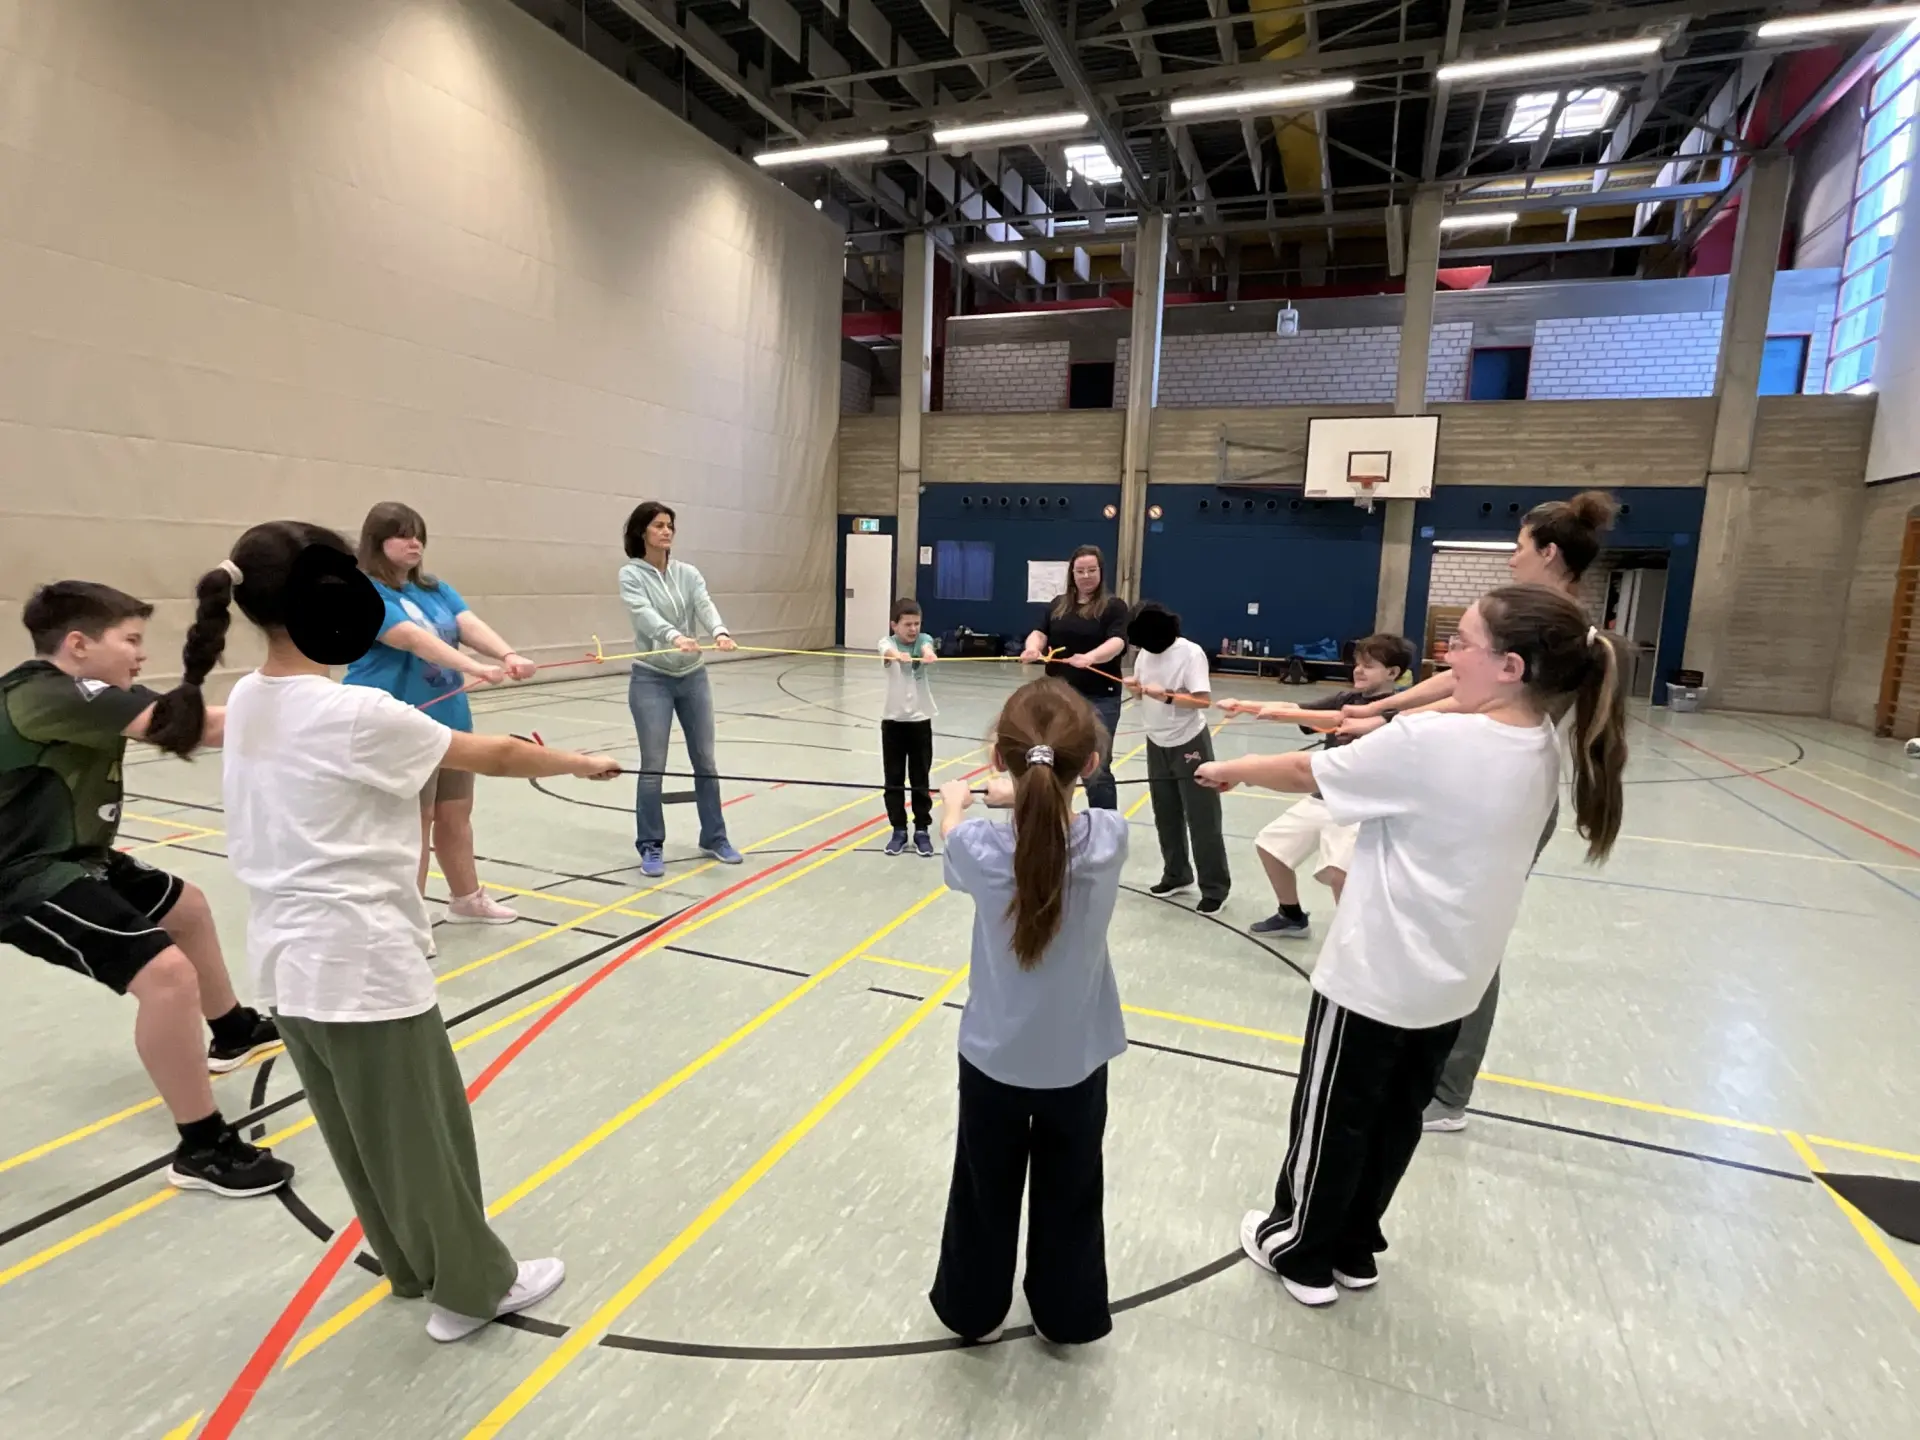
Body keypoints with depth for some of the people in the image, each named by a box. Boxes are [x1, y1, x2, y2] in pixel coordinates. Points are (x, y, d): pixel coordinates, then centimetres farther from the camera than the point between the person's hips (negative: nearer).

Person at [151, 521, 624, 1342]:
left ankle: (414, 1265, 41)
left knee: (358, 1130, 22)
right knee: (420, 1132, 9)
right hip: (365, 963, -8)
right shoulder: (356, 714, -21)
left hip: (290, 959, 8)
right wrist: (584, 764, 0)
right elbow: (493, 757, -14)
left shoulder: (247, 702, 3)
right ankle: (472, 1288, 27)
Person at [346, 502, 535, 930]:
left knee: (456, 813, 18)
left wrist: (510, 656, -26)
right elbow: (415, 639, -27)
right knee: (413, 821, 0)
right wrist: (477, 668, -39)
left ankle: (467, 899, 33)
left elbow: (472, 626, -6)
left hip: (449, 720, 8)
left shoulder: (436, 589, 11)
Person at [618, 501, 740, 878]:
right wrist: (674, 637, -42)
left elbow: (705, 606, -12)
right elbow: (644, 614, -22)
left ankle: (714, 837, 25)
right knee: (652, 766, -2)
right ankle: (651, 846, 13)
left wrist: (720, 632, -34)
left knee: (705, 761, 10)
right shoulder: (631, 574, -5)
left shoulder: (688, 573, 6)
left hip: (693, 677, 4)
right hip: (651, 679, -4)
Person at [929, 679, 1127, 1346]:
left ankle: (973, 1308, 44)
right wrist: (1024, 797, 19)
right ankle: (1067, 1315, 44)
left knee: (985, 1191, 22)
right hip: (1077, 1060, 1)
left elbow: (955, 835, 0)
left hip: (995, 1059, -1)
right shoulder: (1109, 838, -22)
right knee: (1070, 1194, 23)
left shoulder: (982, 850, -25)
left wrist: (954, 801, 21)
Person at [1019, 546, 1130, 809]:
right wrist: (1033, 647, -24)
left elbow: (1117, 643, -16)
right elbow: (1040, 633, 1)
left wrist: (1089, 658, -37)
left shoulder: (1113, 606, -2)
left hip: (1098, 699, -5)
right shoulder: (1058, 605, 12)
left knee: (1096, 770, -7)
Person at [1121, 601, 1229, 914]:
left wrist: (1166, 696, -32)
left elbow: (1204, 701, -22)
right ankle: (1176, 874, 31)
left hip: (1190, 744, -6)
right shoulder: (1145, 653, 0)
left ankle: (1215, 888, 10)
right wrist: (1135, 686, -9)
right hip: (1157, 744, 7)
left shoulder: (1191, 653, -19)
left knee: (1202, 818, 0)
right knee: (1166, 816, 15)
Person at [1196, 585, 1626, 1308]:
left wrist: (1229, 770, 1)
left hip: (1376, 975, -7)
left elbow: (1305, 772, -15)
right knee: (1395, 1117, 22)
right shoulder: (1542, 751, -2)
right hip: (1452, 978, 7)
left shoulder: (1430, 744, -27)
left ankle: (1302, 1251, 34)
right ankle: (1354, 1248, 40)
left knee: (1332, 1118, 13)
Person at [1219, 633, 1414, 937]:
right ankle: (1292, 916, 36)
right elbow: (1296, 711, -3)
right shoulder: (1346, 700, 8)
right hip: (1320, 799, 8)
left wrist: (1282, 712, -41)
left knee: (1337, 874, -28)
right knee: (1270, 844, 16)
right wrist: (1243, 706, -18)